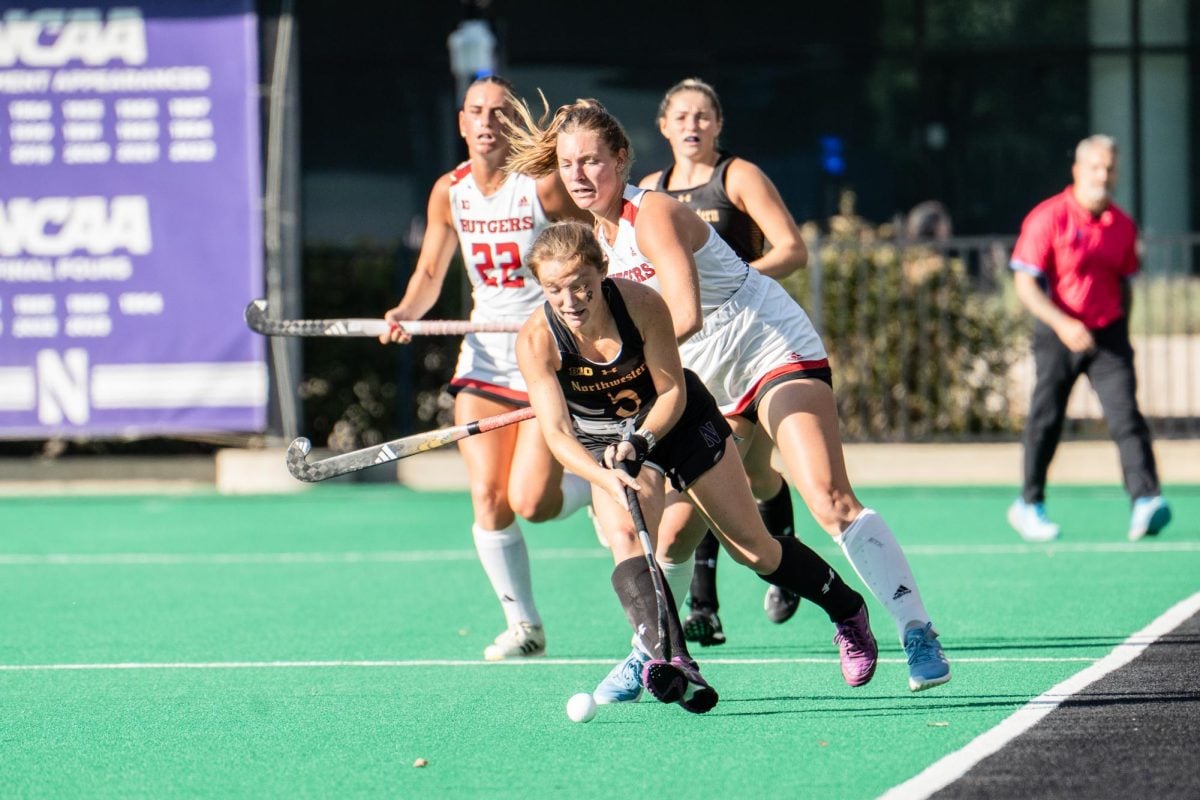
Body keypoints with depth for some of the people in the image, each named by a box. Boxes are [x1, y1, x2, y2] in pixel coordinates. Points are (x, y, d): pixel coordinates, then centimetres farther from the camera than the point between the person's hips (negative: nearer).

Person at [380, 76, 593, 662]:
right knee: (488, 500, -5)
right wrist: (407, 312, -6)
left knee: (530, 501, -13)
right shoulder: (450, 192, 3)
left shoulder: (544, 186, -13)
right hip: (485, 355, 4)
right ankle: (523, 625, 10)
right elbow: (431, 272, 14)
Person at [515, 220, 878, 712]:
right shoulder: (537, 340, -28)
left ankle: (848, 612, 30)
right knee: (625, 535, -29)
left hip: (680, 420, 0)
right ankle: (669, 661, -43)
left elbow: (673, 392, -18)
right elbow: (557, 433, -34)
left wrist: (640, 441, -35)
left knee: (753, 549, 5)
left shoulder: (642, 305, -29)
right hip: (607, 445, 0)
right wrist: (608, 479, -51)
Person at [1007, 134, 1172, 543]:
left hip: (1108, 334, 2)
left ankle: (1145, 502, -23)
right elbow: (1026, 283, -12)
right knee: (1046, 421, 6)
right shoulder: (1047, 219, -9)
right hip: (1058, 336, -2)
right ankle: (1029, 505, 23)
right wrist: (1062, 324, -24)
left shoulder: (1123, 226, 6)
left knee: (1126, 415, -13)